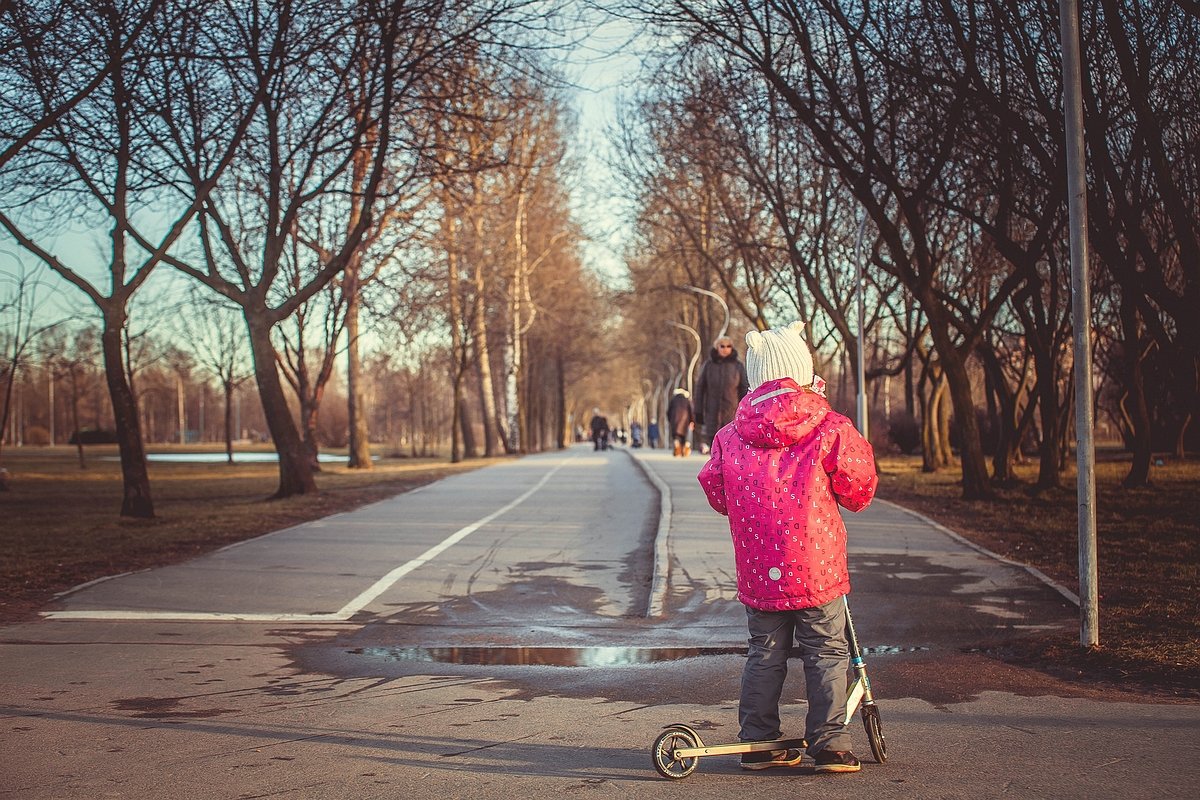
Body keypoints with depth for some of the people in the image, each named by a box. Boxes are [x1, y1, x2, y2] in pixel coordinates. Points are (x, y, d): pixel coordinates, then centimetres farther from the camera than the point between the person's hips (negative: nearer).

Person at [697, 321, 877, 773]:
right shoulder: (829, 427, -6)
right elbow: (858, 489, -1)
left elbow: (716, 492, 10)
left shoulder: (731, 435, 4)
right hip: (816, 566, -3)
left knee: (765, 654, 14)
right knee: (826, 654, 7)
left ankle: (758, 743, 20)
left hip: (757, 569, 3)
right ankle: (830, 746, 9)